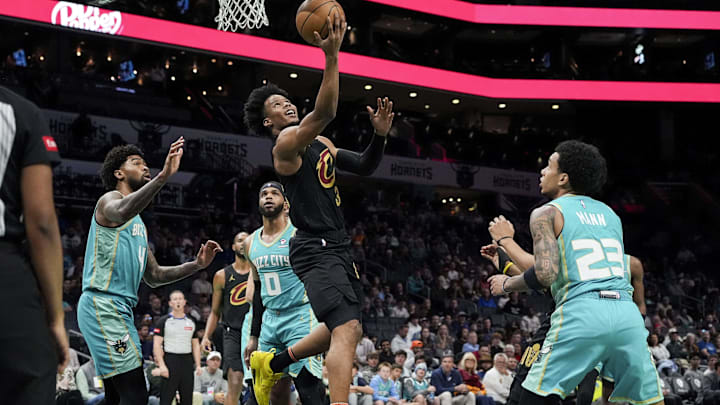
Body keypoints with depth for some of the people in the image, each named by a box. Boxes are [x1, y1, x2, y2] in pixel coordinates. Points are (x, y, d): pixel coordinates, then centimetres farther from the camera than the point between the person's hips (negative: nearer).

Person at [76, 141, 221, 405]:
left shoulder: (138, 224, 26)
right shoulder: (109, 200, -1)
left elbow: (154, 277, 27)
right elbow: (121, 212, -30)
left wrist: (197, 265, 15)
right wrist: (163, 176, -40)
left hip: (120, 309, 10)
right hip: (102, 304, -10)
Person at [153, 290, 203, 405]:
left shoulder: (191, 322, 15)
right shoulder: (163, 321, 0)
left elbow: (195, 345, 16)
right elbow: (157, 344, -5)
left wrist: (198, 365, 6)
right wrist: (162, 365, -16)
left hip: (187, 361, 5)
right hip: (170, 360, -4)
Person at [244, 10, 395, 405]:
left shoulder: (320, 143, 17)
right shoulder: (286, 142, -10)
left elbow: (363, 167, 18)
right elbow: (325, 112, -28)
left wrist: (379, 135, 0)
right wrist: (331, 56, -34)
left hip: (337, 247, 10)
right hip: (316, 249, -10)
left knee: (346, 331, 20)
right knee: (347, 329, -23)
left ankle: (271, 363, 35)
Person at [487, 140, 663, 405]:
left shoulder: (547, 213, 5)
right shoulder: (609, 214, 23)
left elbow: (546, 275, -9)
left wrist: (506, 285, 10)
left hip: (581, 313, -5)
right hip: (626, 311, 5)